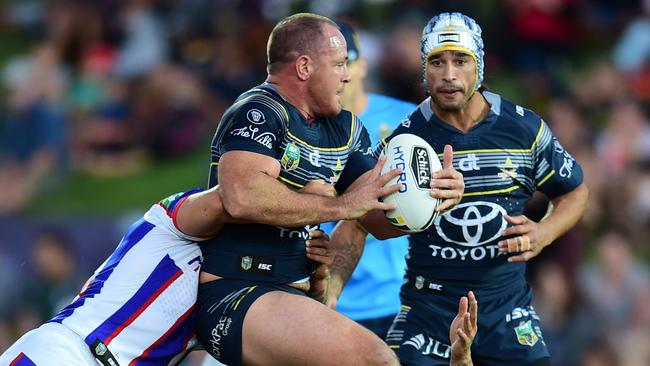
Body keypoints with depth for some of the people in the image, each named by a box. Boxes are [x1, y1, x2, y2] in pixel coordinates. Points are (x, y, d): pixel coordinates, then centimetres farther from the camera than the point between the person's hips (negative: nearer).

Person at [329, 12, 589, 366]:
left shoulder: (524, 128, -2)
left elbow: (574, 192, 12)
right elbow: (355, 223, -1)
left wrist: (543, 233, -9)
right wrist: (327, 291, -15)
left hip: (507, 309, 1)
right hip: (427, 307, -1)